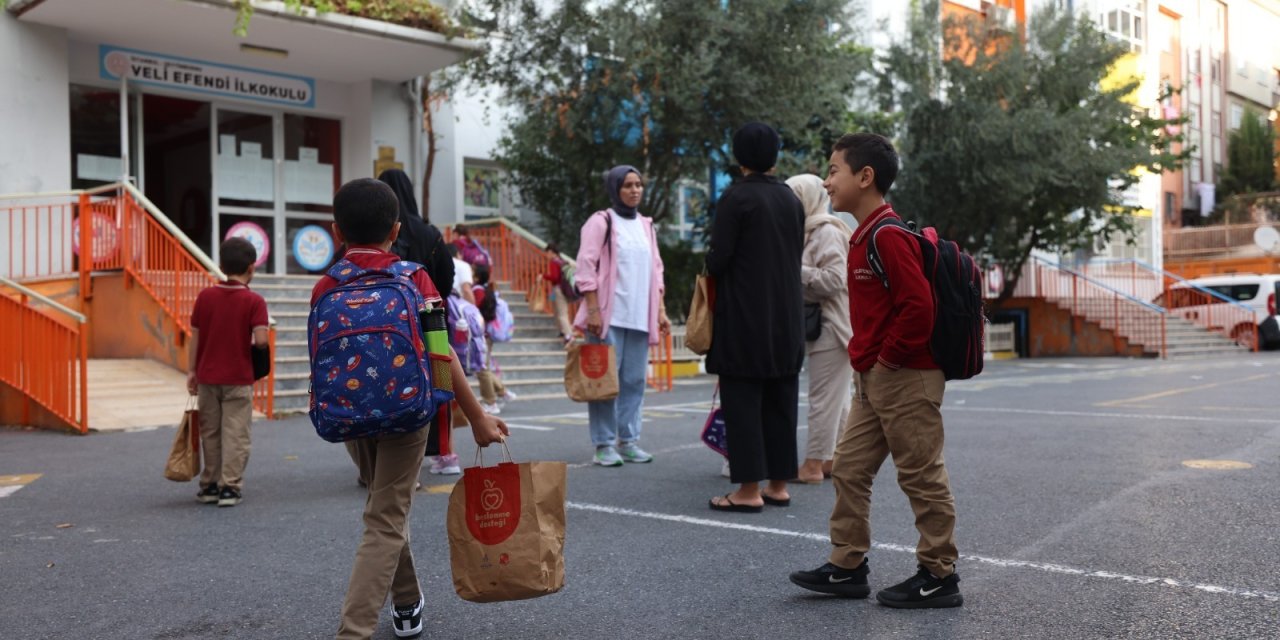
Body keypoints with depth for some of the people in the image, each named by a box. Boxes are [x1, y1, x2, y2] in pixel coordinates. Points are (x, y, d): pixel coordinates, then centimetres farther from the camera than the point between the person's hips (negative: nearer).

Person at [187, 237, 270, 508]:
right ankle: (229, 487, 5)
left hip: (207, 376, 3)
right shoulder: (254, 301, -10)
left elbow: (194, 337, 3)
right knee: (235, 435, 4)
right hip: (238, 379, -3)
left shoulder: (205, 296, 1)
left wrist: (191, 371, 11)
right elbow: (260, 340, -19)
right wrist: (252, 345, 4)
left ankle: (209, 486, 21)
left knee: (210, 433, 14)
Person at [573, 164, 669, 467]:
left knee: (634, 380, 6)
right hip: (609, 315, -6)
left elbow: (656, 269, 19)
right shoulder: (601, 221, -2)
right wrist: (592, 310, -14)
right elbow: (586, 266, -8)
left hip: (639, 316, 6)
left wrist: (660, 310, 12)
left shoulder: (646, 225, 17)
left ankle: (628, 440, 13)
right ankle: (604, 445, 1)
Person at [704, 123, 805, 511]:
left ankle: (749, 489, -1)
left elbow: (718, 258, -14)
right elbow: (797, 255, 12)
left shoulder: (736, 197, -11)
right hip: (787, 316, 6)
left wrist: (711, 268, 7)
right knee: (780, 400, 11)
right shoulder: (791, 199, 7)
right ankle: (778, 485, 16)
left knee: (742, 400, -1)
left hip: (744, 315, -6)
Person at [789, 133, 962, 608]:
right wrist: (864, 355, 14)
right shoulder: (866, 234, 14)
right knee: (850, 468, 13)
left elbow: (918, 305, -25)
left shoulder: (888, 235, -18)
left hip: (905, 379, -10)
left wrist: (889, 356, -15)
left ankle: (939, 577, 13)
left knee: (922, 477, 1)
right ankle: (847, 566, 22)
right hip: (873, 379, 10)